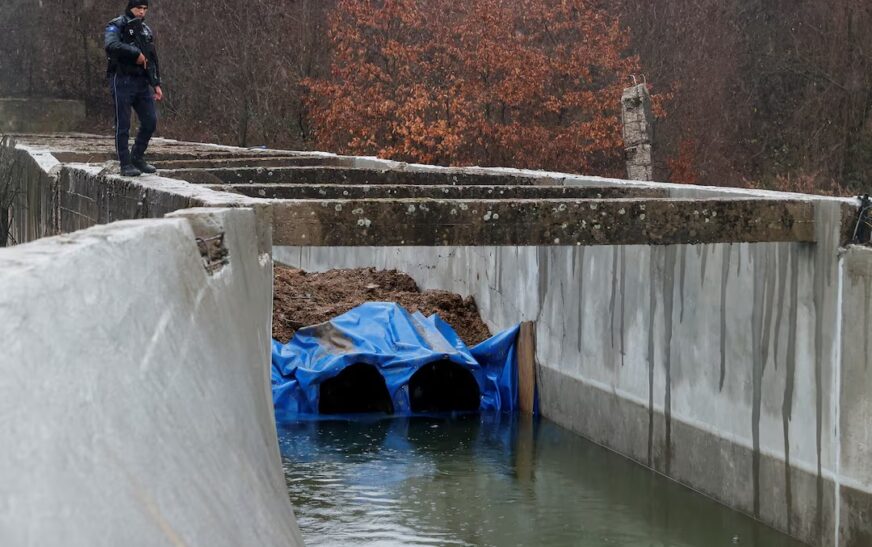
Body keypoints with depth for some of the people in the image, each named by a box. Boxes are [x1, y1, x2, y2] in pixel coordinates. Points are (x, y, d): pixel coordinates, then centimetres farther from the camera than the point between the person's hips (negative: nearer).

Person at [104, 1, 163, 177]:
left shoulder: (146, 31, 17)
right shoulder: (117, 26, -4)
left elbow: (153, 60, 21)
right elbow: (112, 45, -25)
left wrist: (156, 84, 14)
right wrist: (136, 54, -22)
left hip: (142, 83, 7)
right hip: (122, 81, -7)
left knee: (150, 121, 3)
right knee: (123, 125, -3)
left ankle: (137, 158, 18)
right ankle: (126, 165, 1)